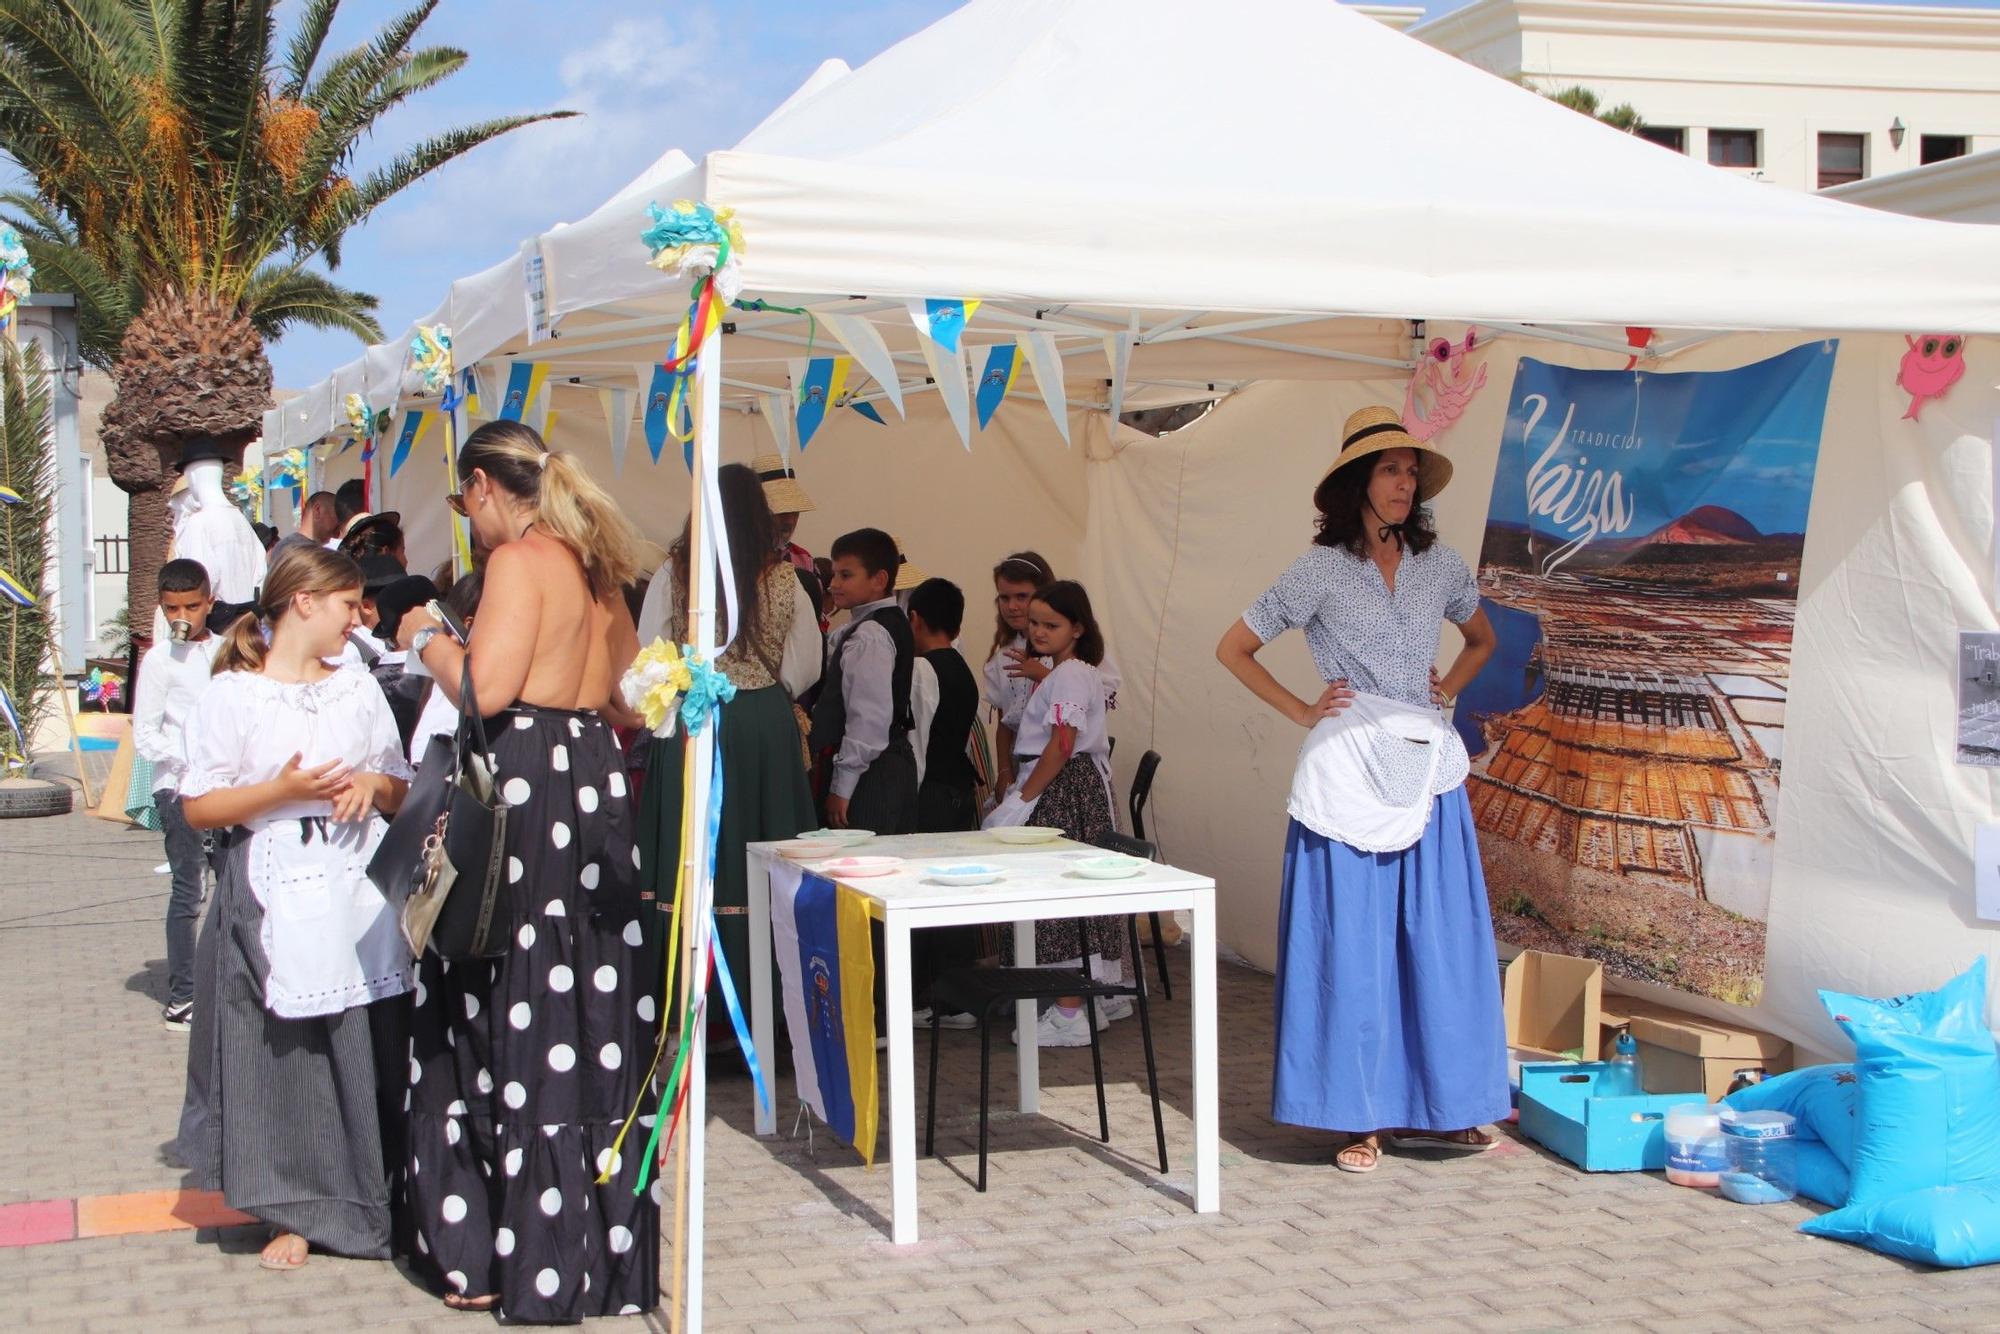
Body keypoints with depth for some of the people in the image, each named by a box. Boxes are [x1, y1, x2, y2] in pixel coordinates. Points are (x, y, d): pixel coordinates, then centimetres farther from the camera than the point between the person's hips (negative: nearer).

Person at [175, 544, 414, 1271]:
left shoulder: (359, 690, 14)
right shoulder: (233, 695, -1)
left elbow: (403, 792, 18)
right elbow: (198, 806, -5)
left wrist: (375, 784, -4)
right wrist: (282, 791, -16)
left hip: (361, 888, 3)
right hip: (276, 896, -3)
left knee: (369, 1048, 2)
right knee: (285, 1053, -1)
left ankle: (375, 1197, 14)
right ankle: (299, 1210, 11)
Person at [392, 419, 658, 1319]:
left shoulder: (520, 562, -10)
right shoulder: (593, 568, 16)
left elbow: (486, 688, -19)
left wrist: (428, 639, -2)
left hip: (523, 798, -8)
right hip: (594, 790, 9)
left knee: (515, 1020, -2)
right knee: (591, 1014, 11)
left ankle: (502, 1256, 4)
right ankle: (605, 1238, 18)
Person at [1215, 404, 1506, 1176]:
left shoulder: (1439, 566, 10)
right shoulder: (1320, 571, -2)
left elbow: (1482, 639, 29)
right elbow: (1233, 649, 2)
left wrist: (1449, 690, 12)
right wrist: (1301, 711, -2)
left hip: (1427, 770, 4)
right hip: (1348, 772, -4)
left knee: (1439, 943, 4)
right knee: (1350, 945, -2)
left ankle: (1430, 1108, 15)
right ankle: (1359, 1118, 5)